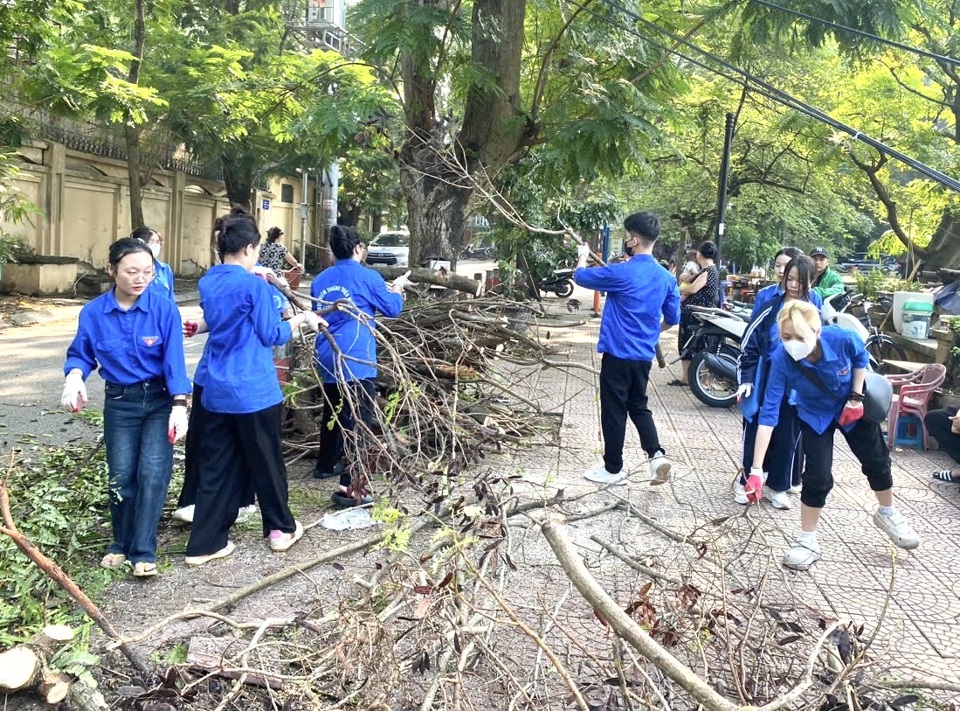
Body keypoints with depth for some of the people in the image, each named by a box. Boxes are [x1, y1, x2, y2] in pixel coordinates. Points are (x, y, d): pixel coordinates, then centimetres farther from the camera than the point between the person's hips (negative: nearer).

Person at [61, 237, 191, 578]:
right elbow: (81, 355, 4)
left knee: (153, 471, -10)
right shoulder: (93, 313, -9)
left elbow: (175, 360, -15)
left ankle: (143, 551, 0)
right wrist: (74, 377, -18)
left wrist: (179, 406, -24)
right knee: (121, 474, 5)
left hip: (160, 400, -2)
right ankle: (121, 543, 26)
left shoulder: (164, 309, -14)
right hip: (119, 403, 2)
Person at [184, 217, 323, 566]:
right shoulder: (254, 286, -14)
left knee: (216, 467, 10)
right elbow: (271, 335, -9)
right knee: (266, 462, 10)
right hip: (254, 391, -6)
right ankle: (281, 528, 26)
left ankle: (204, 543, 12)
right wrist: (301, 319, 6)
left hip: (216, 391, 6)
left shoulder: (207, 284, 7)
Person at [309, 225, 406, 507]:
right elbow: (393, 309, 2)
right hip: (356, 360, -7)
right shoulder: (367, 277, -6)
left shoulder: (320, 280, 11)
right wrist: (397, 288, 23)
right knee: (357, 420, -8)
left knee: (332, 412, 24)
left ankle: (326, 465, 40)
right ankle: (348, 487, -14)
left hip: (327, 358, 7)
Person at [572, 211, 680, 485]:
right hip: (644, 355, 6)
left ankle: (613, 469, 15)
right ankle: (657, 453, 4)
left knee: (614, 410, 5)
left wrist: (582, 256, 19)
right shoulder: (667, 278, 2)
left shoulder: (621, 273, -17)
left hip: (618, 353, -6)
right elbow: (673, 319, 11)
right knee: (639, 406, 20)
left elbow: (581, 276, -2)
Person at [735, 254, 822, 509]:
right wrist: (746, 378, -9)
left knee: (788, 434, 7)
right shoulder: (769, 304, -8)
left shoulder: (815, 309, -3)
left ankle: (779, 485, 21)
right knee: (757, 428, 6)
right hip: (766, 378, -1)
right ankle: (747, 478, 21)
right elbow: (749, 343, -4)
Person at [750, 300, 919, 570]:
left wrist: (856, 397, -16)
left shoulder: (842, 338, -37)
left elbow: (861, 357, -10)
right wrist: (756, 469, -41)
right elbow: (769, 413, -37)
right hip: (815, 414, -2)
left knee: (876, 460, 16)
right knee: (818, 476, -10)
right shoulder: (781, 360, -37)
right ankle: (808, 541, 9)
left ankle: (887, 513, 45)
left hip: (852, 405, 2)